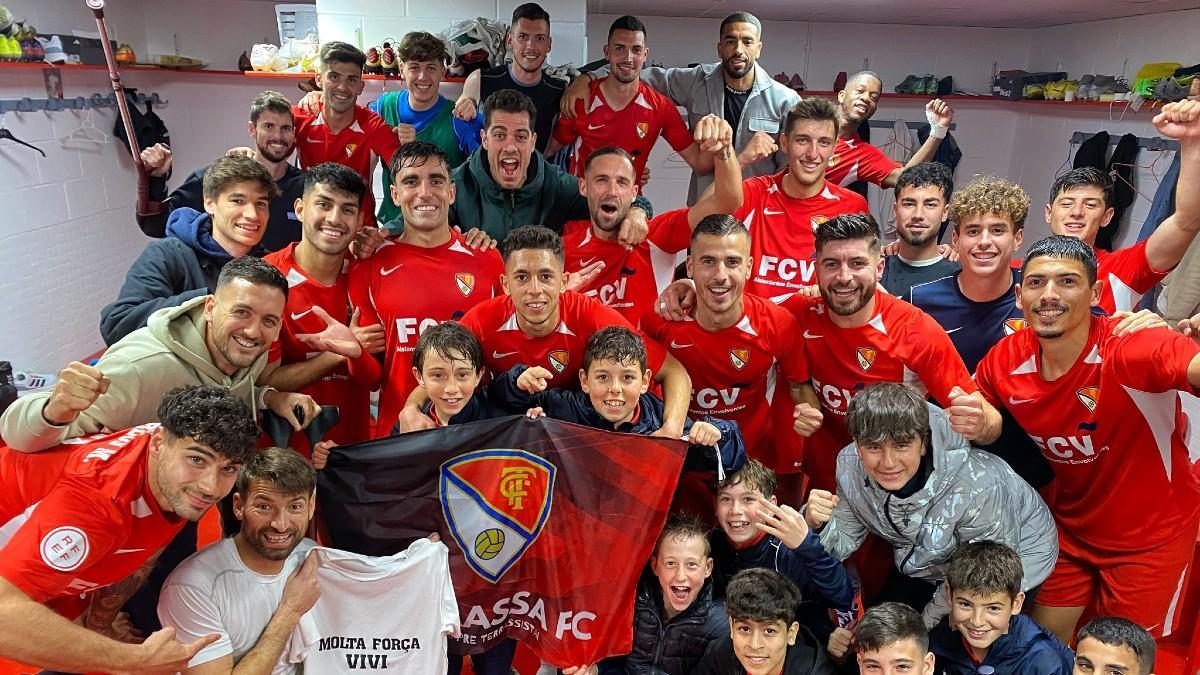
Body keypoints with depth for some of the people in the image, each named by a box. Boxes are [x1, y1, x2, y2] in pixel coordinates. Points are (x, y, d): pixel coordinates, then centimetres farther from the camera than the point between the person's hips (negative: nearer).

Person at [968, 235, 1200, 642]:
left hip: (1151, 534, -3)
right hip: (1071, 524, 4)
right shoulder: (1006, 360, -16)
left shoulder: (1129, 349, -30)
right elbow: (988, 424, 1)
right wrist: (980, 424, -22)